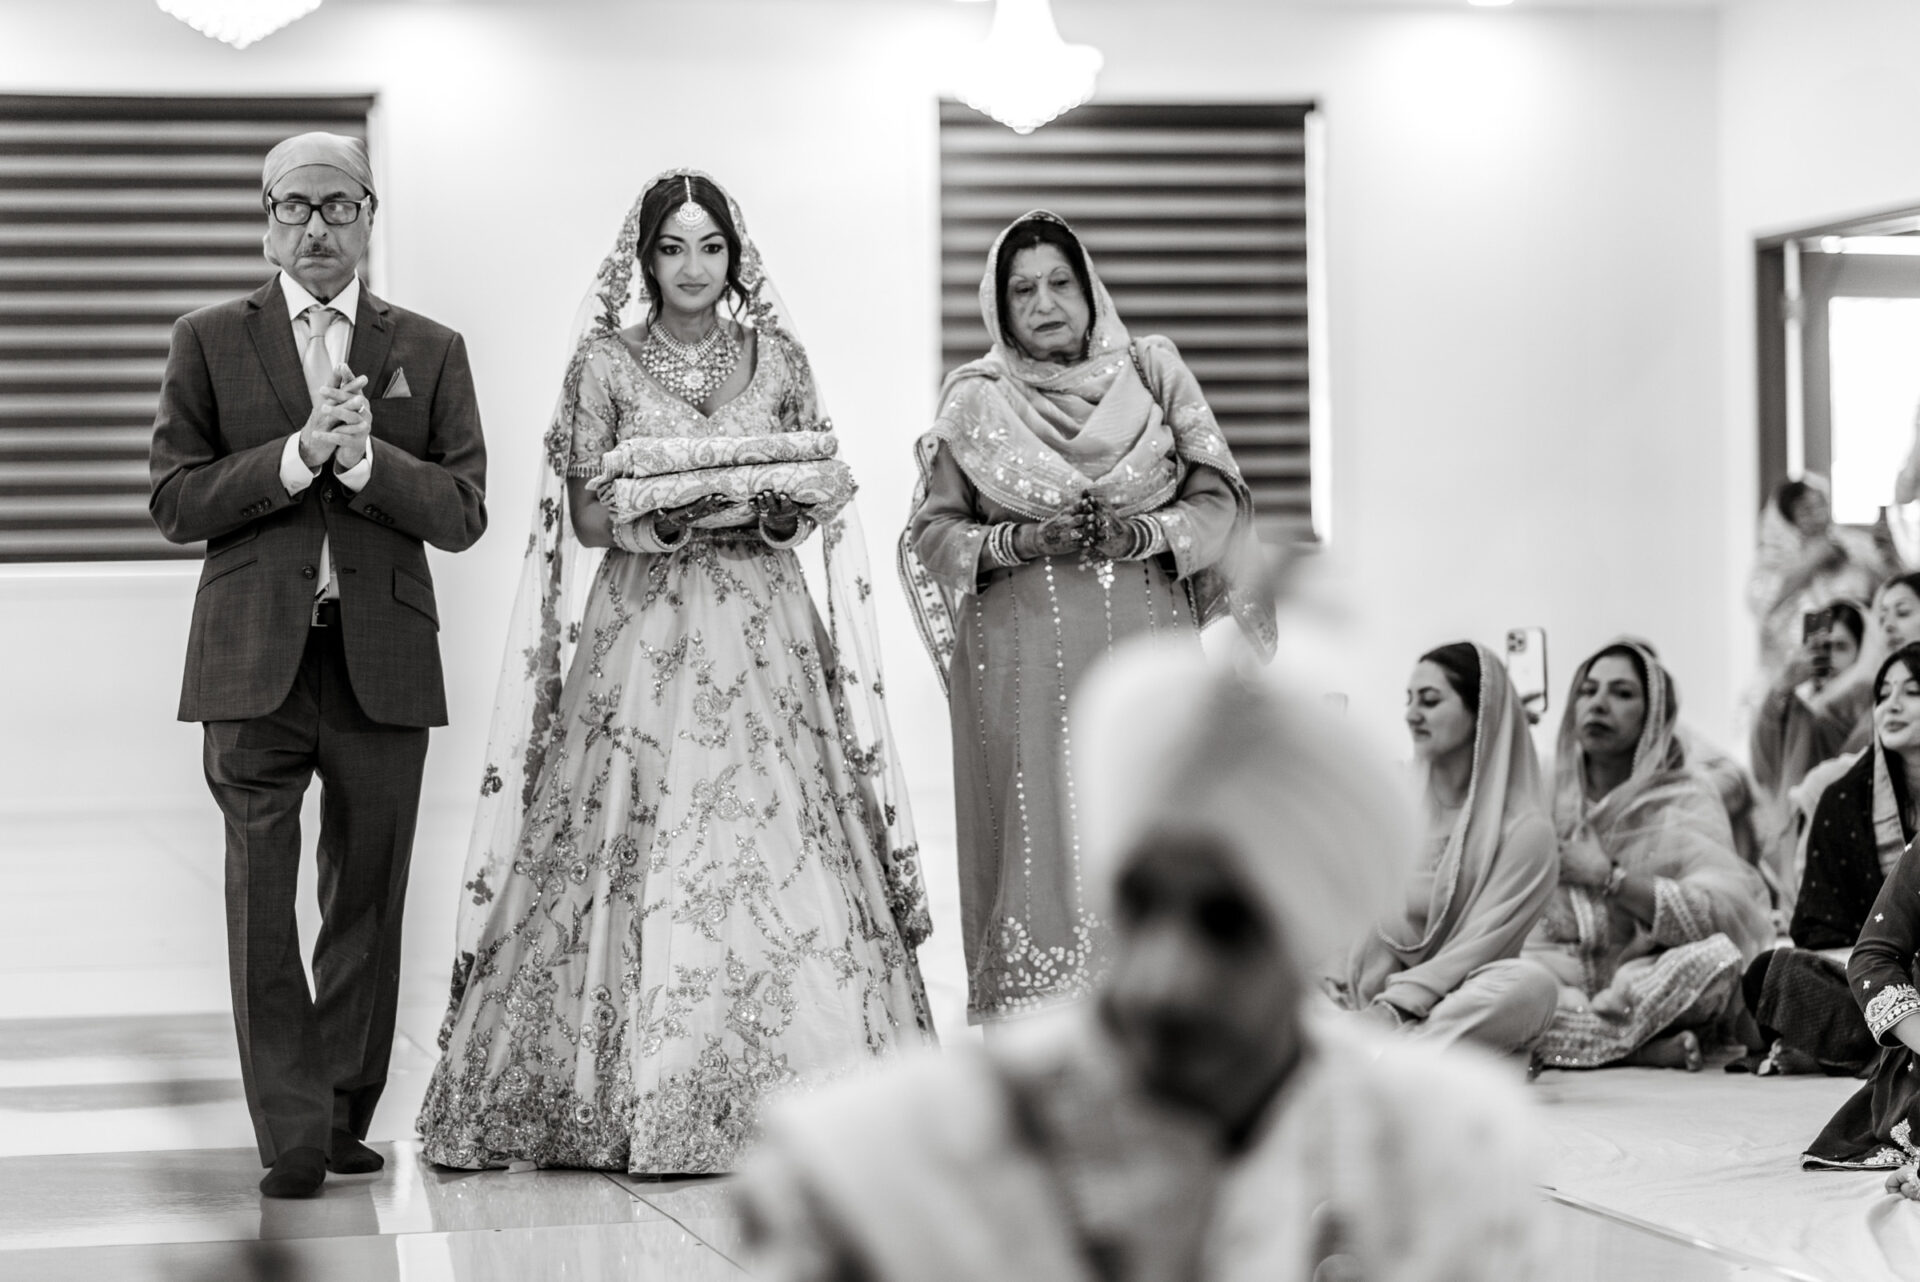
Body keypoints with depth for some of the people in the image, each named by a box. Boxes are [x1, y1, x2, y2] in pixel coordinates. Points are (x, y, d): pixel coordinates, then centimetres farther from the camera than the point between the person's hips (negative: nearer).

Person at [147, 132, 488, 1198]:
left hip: (383, 658, 1)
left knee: (367, 901, 6)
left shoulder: (430, 350, 10)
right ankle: (292, 1137, -2)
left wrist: (365, 457, -14)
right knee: (262, 899, -6)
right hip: (254, 657, -1)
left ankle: (347, 1117, 17)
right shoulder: (210, 342, 8)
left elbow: (463, 513, 3)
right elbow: (175, 501, 0)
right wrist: (297, 454, -13)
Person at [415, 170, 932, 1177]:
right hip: (644, 631, -2)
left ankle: (782, 1090, 1)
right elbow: (587, 516, 1)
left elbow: (821, 497, 11)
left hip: (763, 630, 2)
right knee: (640, 857, -5)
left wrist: (763, 510, -10)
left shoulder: (777, 358, 9)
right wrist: (667, 515, -16)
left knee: (779, 844, -5)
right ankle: (634, 1093, 1)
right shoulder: (604, 363, 4)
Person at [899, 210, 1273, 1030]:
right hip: (1024, 663, -1)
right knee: (1039, 842, -6)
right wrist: (1023, 541, -11)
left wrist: (1142, 535, -10)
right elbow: (931, 534, 5)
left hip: (1147, 648, 1)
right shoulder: (975, 402, 8)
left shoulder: (1151, 374, 9)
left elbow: (1218, 498, 7)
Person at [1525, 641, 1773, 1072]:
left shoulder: (1687, 801, 2)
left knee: (1715, 954, -35)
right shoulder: (1547, 799, 12)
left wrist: (1608, 876, -17)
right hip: (1564, 978, 3)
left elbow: (1726, 914, -16)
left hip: (1649, 985, -3)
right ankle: (1649, 1047, -27)